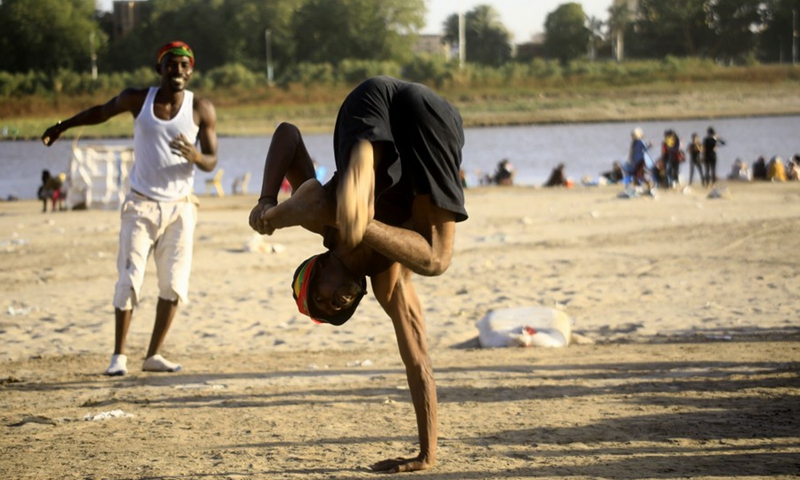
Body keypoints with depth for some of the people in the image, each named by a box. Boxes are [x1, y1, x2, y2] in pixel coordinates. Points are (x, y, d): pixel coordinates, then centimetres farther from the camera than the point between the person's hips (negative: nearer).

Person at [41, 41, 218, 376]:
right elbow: (101, 113, 15)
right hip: (141, 205, -1)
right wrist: (62, 126, 25)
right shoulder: (137, 99, -4)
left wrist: (195, 156, -27)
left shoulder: (201, 110, -5)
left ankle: (154, 355, 8)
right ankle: (119, 355, -1)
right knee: (129, 281, -8)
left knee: (174, 285, -2)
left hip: (179, 207, 1)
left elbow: (211, 162, -4)